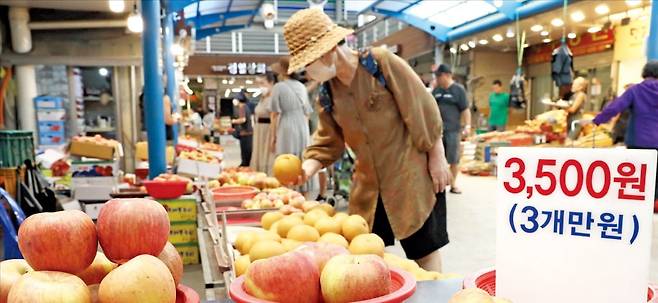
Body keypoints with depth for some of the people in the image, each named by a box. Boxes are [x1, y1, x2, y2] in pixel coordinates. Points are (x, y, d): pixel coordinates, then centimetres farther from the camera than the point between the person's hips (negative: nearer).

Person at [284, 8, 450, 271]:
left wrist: (437, 158, -10)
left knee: (424, 250, 5)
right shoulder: (327, 93, 3)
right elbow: (328, 141, 6)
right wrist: (307, 168, -11)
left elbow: (423, 110, -12)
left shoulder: (382, 62, -14)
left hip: (412, 175, -5)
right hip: (368, 185, 6)